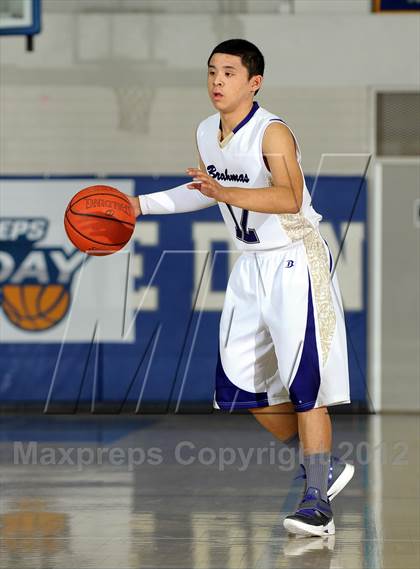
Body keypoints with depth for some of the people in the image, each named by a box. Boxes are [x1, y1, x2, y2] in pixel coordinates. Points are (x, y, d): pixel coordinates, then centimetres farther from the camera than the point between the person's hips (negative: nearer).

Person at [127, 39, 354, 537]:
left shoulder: (273, 133, -19)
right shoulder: (206, 134, 5)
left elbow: (290, 198, -35)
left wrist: (227, 193, -44)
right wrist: (142, 204, 20)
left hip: (296, 263, -8)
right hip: (251, 267, 8)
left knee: (304, 382, -14)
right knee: (239, 387, 7)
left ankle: (317, 504, -11)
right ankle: (325, 467, 22)